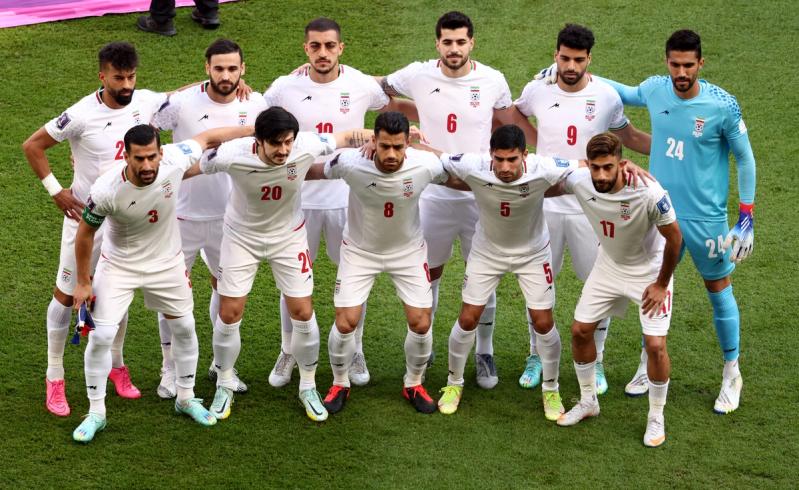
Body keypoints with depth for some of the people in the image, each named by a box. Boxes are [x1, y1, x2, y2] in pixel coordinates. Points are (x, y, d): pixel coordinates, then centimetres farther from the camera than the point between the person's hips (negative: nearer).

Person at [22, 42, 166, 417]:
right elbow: (32, 146, -11)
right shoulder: (82, 115, -21)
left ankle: (116, 365, 35)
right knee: (66, 294, 5)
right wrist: (56, 191, -12)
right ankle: (54, 378, 17)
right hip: (86, 216, -4)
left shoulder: (146, 103, -9)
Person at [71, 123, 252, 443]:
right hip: (119, 266, -3)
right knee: (101, 336, -9)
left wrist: (255, 129, 0)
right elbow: (85, 233, -15)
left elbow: (207, 138, -8)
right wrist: (83, 283, -7)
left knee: (184, 328, 14)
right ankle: (96, 413, 8)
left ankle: (186, 399, 36)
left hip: (167, 261, 3)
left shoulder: (174, 160, -28)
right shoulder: (107, 190, -32)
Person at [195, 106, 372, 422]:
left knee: (303, 313, 1)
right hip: (242, 236, -1)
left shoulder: (306, 147, -28)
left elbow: (349, 138, -11)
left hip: (288, 236, 1)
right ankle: (224, 387, 24)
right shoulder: (232, 155, -32)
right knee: (229, 314, 1)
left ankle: (308, 388, 22)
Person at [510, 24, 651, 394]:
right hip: (546, 202, 1)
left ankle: (595, 361, 20)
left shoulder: (606, 96, -8)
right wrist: (538, 144, 6)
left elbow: (628, 136, 9)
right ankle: (536, 355, 27)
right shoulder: (538, 90, -5)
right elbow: (516, 112, 19)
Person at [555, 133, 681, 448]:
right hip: (608, 265, 5)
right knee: (580, 330, 6)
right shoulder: (578, 182, -23)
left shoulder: (649, 193, -35)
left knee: (655, 345, -10)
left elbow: (674, 238, -19)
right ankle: (588, 401, 29)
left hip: (649, 271, -4)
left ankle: (656, 418, 12)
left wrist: (661, 284, -11)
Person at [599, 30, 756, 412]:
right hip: (660, 211, 4)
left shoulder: (722, 105, -18)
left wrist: (747, 220, -7)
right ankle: (649, 365, 32)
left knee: (718, 290, 10)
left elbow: (745, 160, -7)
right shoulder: (655, 90, -7)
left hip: (706, 218, -3)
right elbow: (625, 93, 18)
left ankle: (732, 375, 24)